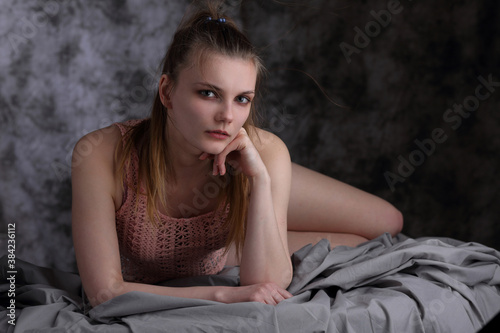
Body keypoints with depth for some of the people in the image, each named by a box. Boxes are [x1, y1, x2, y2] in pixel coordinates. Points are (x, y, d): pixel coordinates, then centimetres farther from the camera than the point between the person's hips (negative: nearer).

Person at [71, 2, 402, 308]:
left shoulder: (265, 153, -35)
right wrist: (224, 295, -47)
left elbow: (267, 285, -38)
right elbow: (104, 292, -42)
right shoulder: (101, 154, -41)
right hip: (152, 289, -2)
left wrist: (259, 178, -47)